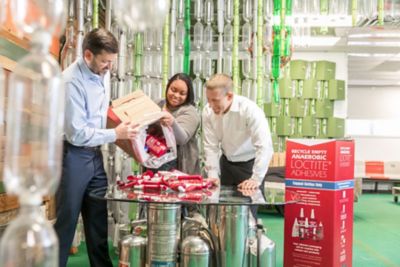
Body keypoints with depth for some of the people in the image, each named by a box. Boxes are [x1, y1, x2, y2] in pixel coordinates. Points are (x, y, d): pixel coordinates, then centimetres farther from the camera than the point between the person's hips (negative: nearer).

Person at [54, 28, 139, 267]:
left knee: (98, 218, 14)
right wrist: (115, 134, -17)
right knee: (67, 220, 3)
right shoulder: (72, 81, -21)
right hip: (73, 156, -7)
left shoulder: (103, 72, 3)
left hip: (95, 154, 7)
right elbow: (77, 134, -21)